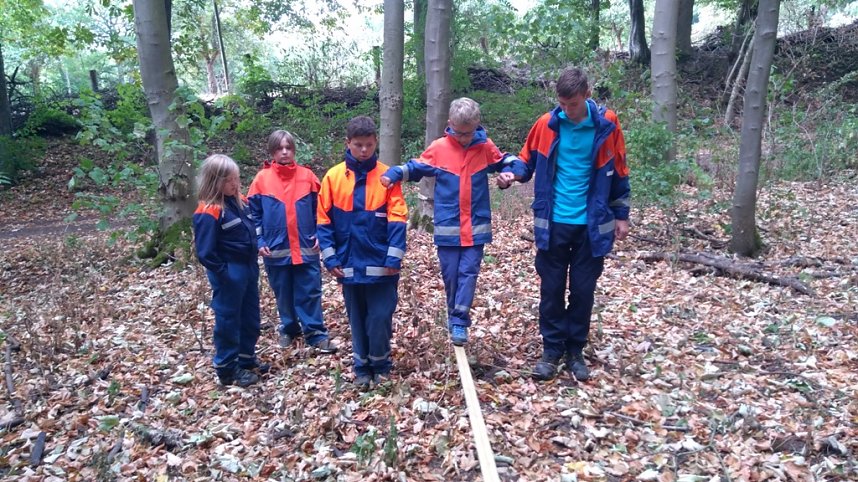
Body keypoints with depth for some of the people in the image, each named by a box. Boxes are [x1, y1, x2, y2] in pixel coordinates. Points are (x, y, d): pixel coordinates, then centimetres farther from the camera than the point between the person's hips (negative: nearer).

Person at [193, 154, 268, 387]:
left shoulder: (237, 202, 6)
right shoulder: (209, 212, -20)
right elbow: (205, 252, -21)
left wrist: (254, 261, 12)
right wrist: (222, 272, -17)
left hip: (248, 269, 9)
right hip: (229, 274, -8)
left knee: (250, 317, 18)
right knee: (228, 321, 5)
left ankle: (247, 359, 35)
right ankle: (227, 370, 19)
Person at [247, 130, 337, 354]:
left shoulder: (307, 176, 0)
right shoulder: (262, 179, -1)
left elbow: (319, 208, 6)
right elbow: (254, 213, 2)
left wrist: (320, 234, -4)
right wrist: (259, 241, -5)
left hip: (306, 248, 0)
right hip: (276, 249, 1)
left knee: (310, 292, 3)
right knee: (283, 293, 14)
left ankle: (316, 333, 9)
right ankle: (288, 329, 31)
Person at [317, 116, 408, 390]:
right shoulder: (333, 176, 0)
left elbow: (396, 220, -6)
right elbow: (324, 220, 1)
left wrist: (394, 258, -13)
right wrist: (330, 257, -5)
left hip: (380, 264, -2)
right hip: (349, 264, 2)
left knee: (380, 318, 2)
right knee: (357, 319, 13)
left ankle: (381, 365, 24)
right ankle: (362, 368, 28)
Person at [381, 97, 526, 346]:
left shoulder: (485, 147, 1)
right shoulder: (439, 148, -3)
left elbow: (507, 161, 12)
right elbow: (415, 167, 4)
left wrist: (514, 171, -11)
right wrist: (393, 174, -12)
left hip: (476, 227, 0)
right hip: (447, 227, 0)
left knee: (468, 273, -2)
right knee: (450, 274, 8)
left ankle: (459, 321, 4)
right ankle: (454, 317, 27)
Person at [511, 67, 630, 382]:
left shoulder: (606, 125, -4)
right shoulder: (546, 125, -4)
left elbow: (618, 173, 5)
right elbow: (528, 160, 8)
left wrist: (622, 215, 6)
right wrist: (511, 174, -13)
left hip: (592, 224, 0)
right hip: (553, 223, 0)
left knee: (583, 290, 8)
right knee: (551, 289, 6)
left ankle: (575, 351, 23)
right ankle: (552, 351, 20)